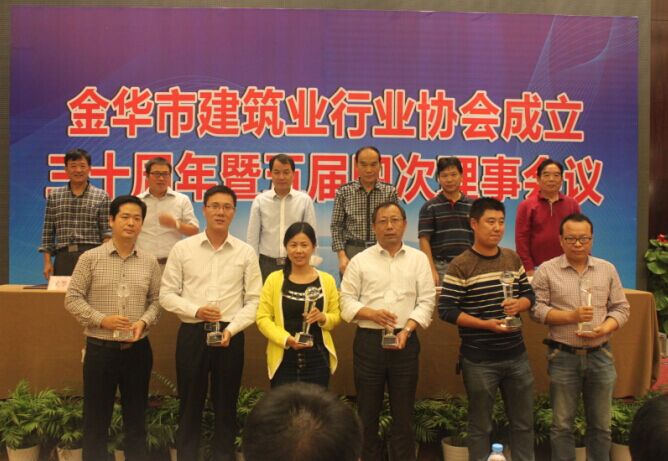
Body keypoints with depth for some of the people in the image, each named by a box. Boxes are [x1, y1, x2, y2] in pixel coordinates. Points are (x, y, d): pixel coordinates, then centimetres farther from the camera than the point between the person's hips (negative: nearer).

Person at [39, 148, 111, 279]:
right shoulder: (54, 196, 12)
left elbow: (107, 232, 1)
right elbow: (48, 233, 11)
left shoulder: (101, 197, 5)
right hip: (63, 258, 2)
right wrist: (47, 262, 5)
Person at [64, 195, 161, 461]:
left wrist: (144, 322, -11)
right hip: (100, 348, -2)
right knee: (96, 416, 7)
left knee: (136, 416, 12)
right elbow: (73, 298, -3)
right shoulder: (90, 258, -3)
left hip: (138, 349, 2)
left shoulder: (149, 263, 5)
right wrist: (101, 320, -16)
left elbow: (156, 300, 8)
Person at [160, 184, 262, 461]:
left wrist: (231, 329, -13)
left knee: (226, 404, 10)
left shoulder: (246, 253, 2)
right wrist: (195, 310, -14)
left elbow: (254, 300, 0)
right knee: (190, 402, 10)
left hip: (231, 335, 0)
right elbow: (166, 294, 1)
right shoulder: (182, 248, 1)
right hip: (192, 333, 0)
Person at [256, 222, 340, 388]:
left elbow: (336, 315, 10)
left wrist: (323, 318, -12)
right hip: (283, 360, -1)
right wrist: (286, 338, -17)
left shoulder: (327, 280, 6)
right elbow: (263, 318, -2)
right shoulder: (274, 279, 0)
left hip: (317, 360, 1)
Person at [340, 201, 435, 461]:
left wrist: (407, 329, -13)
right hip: (368, 341, 0)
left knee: (403, 412, 7)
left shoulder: (419, 259, 6)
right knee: (368, 411, 8)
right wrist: (372, 314, -16)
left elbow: (426, 301, 0)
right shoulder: (360, 260, 4)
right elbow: (346, 300, 1)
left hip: (405, 341, 0)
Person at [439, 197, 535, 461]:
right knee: (480, 426, 9)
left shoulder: (513, 259, 7)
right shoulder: (460, 266, -12)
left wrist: (519, 304, -9)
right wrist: (485, 324, -23)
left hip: (516, 356, 5)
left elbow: (529, 294, 14)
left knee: (523, 422, 16)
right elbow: (446, 310, -15)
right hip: (479, 360, -5)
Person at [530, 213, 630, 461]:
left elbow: (621, 308, 7)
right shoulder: (547, 270, -3)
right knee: (562, 425, 8)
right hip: (563, 356, -2)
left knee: (600, 425, 12)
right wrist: (571, 316, -17)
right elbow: (536, 309, -7)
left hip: (600, 355, 3)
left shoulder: (607, 269, 6)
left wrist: (603, 329, -11)